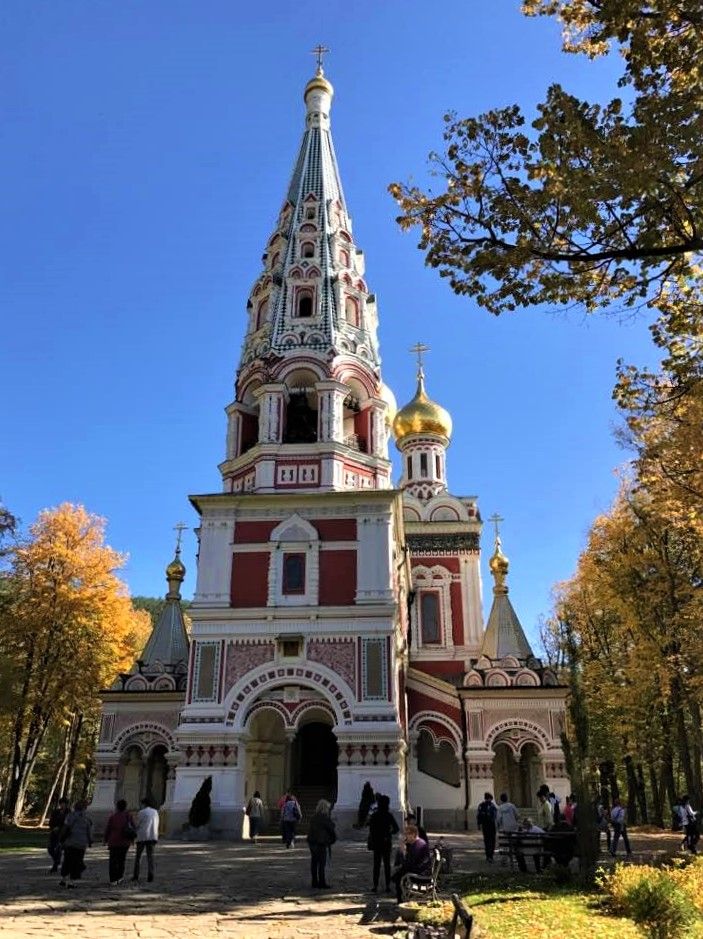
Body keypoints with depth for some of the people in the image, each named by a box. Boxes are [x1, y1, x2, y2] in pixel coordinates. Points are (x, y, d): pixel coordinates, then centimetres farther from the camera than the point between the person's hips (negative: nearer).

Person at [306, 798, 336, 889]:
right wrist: (333, 839, 9)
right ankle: (322, 882, 1)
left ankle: (315, 881, 19)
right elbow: (331, 830, -8)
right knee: (322, 863, -1)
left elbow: (310, 830, 12)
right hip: (321, 844, -8)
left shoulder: (313, 818, 8)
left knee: (314, 862, 12)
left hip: (312, 842, 8)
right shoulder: (325, 819, -14)